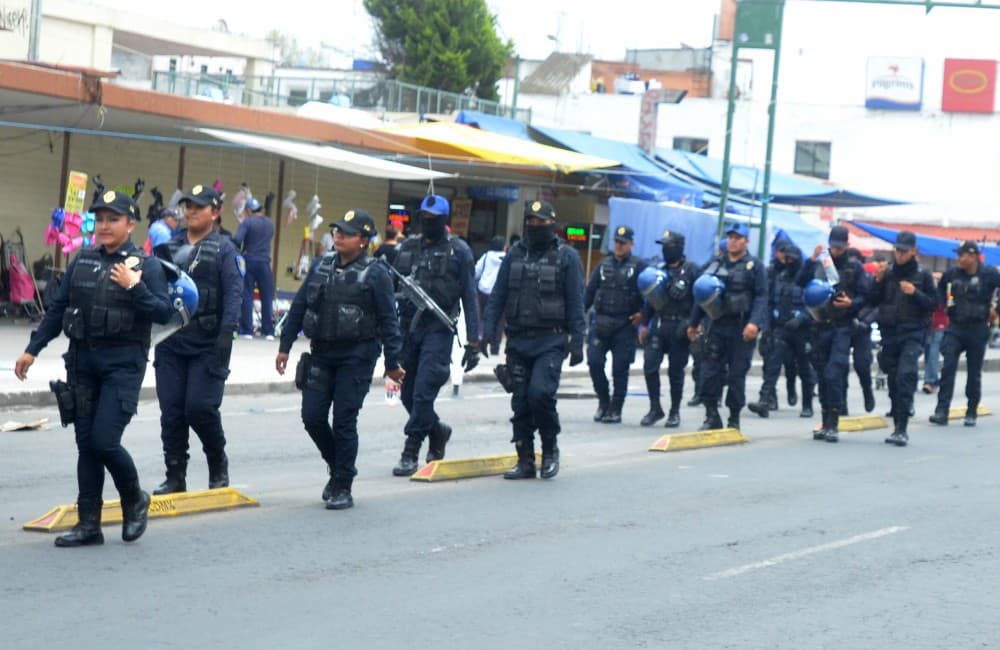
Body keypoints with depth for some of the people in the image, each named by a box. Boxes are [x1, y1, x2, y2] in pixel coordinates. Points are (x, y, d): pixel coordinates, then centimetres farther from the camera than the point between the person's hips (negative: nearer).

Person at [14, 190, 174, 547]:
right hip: (83, 360, 5)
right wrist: (32, 349, 11)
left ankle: (134, 501, 15)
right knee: (86, 444, 5)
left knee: (104, 441, -12)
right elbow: (58, 309, 14)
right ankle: (88, 524, 12)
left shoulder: (145, 265, -3)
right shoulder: (82, 262, 9)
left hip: (123, 362, -5)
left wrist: (134, 287, -21)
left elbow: (164, 312, -9)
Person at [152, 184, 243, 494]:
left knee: (200, 408, -9)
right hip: (170, 343, 5)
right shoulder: (169, 247, 14)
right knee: (171, 412, 2)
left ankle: (219, 467, 14)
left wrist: (225, 336, -18)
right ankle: (175, 477, 10)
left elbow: (233, 294, -9)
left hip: (207, 346, -5)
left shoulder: (224, 250, -1)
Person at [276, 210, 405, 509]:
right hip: (321, 354, 5)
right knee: (312, 417, 2)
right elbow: (299, 306, 14)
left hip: (356, 357, -5)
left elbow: (388, 320, -5)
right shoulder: (322, 266, 9)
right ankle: (337, 467, 25)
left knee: (344, 421, -5)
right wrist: (285, 346, 12)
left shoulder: (375, 274, -6)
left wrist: (392, 363, -7)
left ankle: (342, 488, 5)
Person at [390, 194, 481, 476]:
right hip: (408, 327, 5)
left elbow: (469, 298, 0)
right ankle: (437, 431, 33)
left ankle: (410, 454, -7)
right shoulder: (407, 248, 12)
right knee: (408, 394, 9)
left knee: (423, 392, -12)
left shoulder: (458, 251, 0)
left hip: (438, 329, -5)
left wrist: (473, 343, -5)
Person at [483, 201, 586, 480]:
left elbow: (575, 303, 0)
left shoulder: (566, 257, 1)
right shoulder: (515, 254, 11)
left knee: (540, 392, -19)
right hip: (518, 340, 4)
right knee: (520, 401, 4)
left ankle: (550, 448, 3)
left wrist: (577, 341, -5)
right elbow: (498, 295, 12)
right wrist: (489, 328, 1)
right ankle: (525, 461, 13)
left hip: (550, 341, -4)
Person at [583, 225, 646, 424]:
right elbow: (590, 292, 13)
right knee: (594, 363, -3)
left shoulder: (638, 266, 1)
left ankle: (615, 409, 9)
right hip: (600, 323, 3)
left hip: (624, 325, -3)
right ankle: (603, 401, 15)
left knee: (620, 369, 0)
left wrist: (643, 313, -9)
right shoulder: (604, 265, 12)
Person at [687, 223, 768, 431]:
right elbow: (702, 294, 19)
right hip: (717, 326, 4)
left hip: (741, 329, -4)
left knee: (737, 375, 0)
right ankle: (711, 416, 5)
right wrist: (694, 323, 19)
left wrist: (755, 323, -22)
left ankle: (734, 419, 10)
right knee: (710, 371, -3)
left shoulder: (754, 266, 1)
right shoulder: (716, 264, 14)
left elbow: (761, 297, -8)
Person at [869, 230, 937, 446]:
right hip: (889, 332, 4)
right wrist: (878, 280, -7)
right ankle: (898, 427, 18)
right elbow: (874, 301, 8)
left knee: (905, 375, -18)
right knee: (893, 380, 8)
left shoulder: (923, 274, 2)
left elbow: (933, 304, 1)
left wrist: (915, 293, -14)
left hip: (912, 333, -4)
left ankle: (902, 429, -20)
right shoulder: (888, 272, 8)